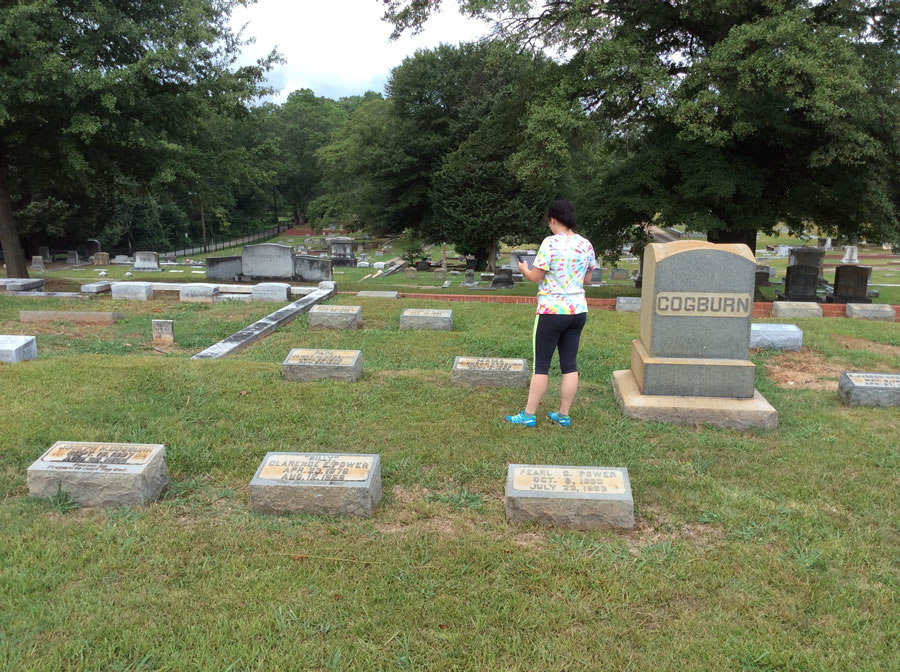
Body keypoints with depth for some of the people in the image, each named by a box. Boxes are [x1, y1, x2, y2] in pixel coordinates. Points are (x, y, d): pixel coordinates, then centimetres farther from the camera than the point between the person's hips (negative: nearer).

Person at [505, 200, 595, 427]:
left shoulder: (550, 243, -14)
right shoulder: (586, 244, 5)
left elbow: (536, 277, -11)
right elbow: (587, 279, 14)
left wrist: (524, 269, 9)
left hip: (552, 312, -6)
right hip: (578, 311, 6)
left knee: (541, 365, 2)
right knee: (569, 364, 10)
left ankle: (529, 415, 9)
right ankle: (563, 415, 17)